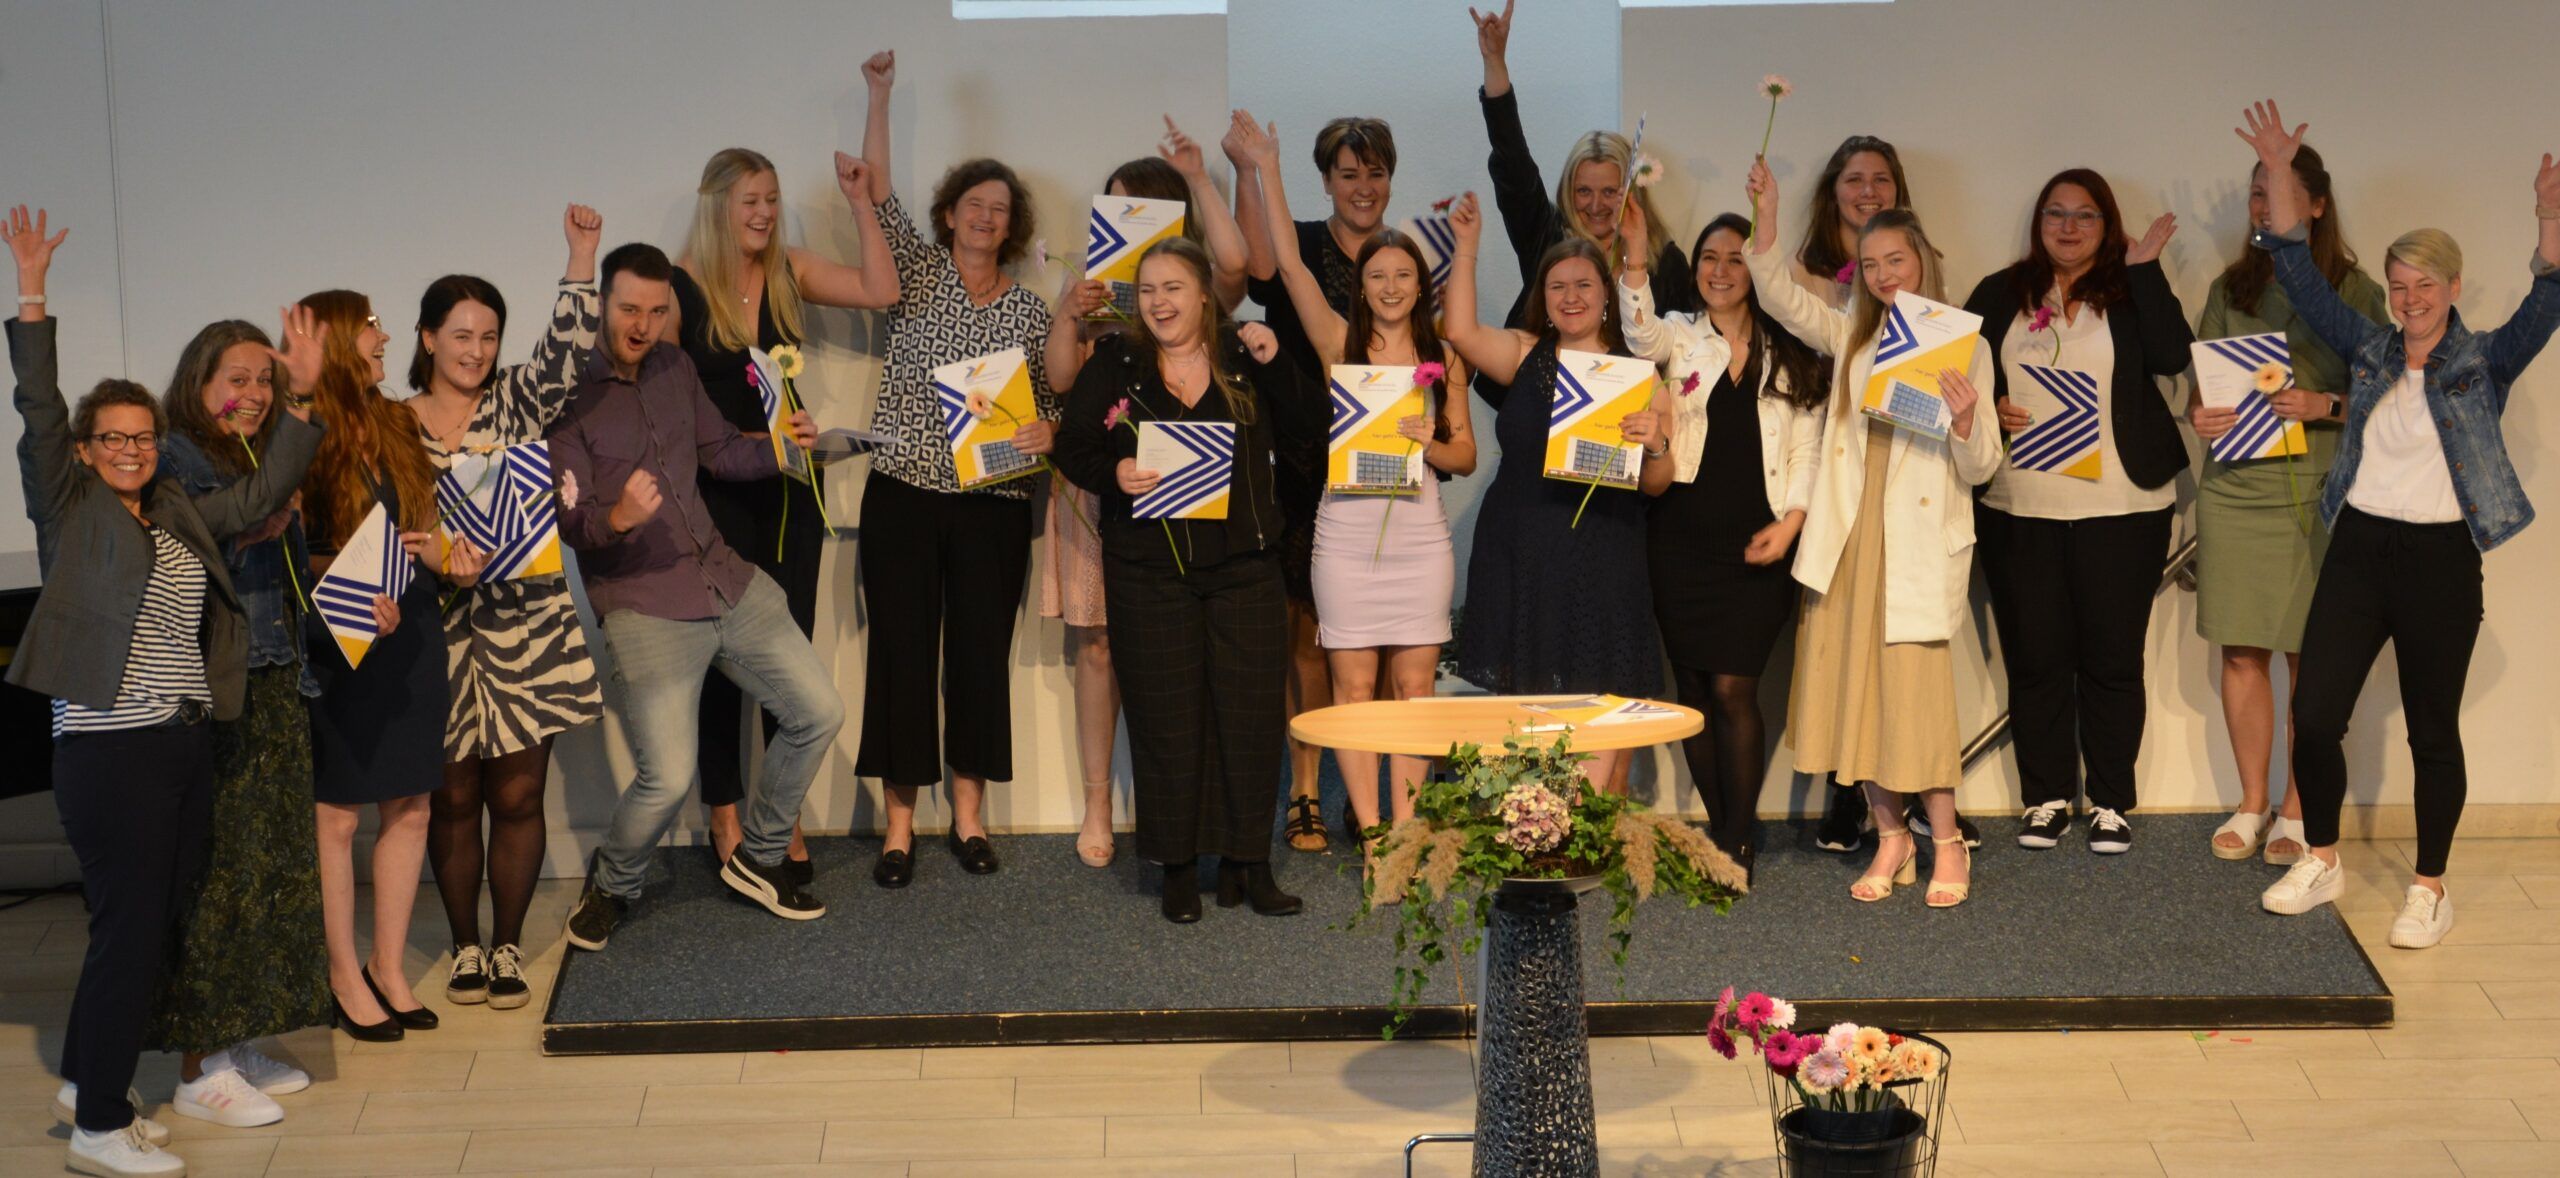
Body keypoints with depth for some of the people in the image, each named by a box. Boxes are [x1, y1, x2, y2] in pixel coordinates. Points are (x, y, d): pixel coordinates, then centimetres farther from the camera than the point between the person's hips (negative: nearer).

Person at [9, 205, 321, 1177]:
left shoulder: (180, 514, 14)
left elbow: (263, 496, 16)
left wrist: (304, 395, 11)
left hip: (187, 741, 7)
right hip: (108, 746, -7)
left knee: (157, 925, 11)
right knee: (129, 927, -7)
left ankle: (89, 1082, 24)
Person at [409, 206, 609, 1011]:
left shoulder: (515, 402, 6)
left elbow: (569, 349, -9)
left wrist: (582, 253, -14)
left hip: (527, 628, 1)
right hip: (441, 632, 0)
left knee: (518, 795, 4)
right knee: (453, 799, 8)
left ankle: (507, 948, 14)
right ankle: (465, 947, 20)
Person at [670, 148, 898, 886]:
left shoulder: (789, 273, 6)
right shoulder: (680, 289, -7)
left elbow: (880, 292, -1)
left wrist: (860, 203, -2)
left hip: (788, 491, 4)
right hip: (714, 494, -4)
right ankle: (725, 820, 14)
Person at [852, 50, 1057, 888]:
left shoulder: (1031, 309, 9)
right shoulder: (917, 275, 6)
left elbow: (1052, 405, 11)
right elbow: (877, 193, -4)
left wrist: (1046, 432, -12)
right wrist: (880, 97, -8)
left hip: (993, 506, 1)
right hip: (903, 499, -1)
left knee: (981, 654, 4)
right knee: (903, 653, -1)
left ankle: (969, 816, 14)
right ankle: (900, 823, 6)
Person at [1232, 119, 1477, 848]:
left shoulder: (1444, 359, 10)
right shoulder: (1339, 342, 4)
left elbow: (1466, 456, 11)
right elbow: (1288, 264, -4)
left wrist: (1426, 441, -10)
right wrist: (1267, 173, -6)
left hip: (1420, 534, 1)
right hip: (1347, 532, -1)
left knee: (1415, 687, 1)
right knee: (1352, 686, -1)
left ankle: (1405, 828, 6)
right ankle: (1369, 830, 3)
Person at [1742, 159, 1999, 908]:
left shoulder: (1962, 346, 2)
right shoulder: (1851, 336, 14)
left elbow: (1979, 469, -1)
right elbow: (1783, 301, 0)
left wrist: (1966, 421, -22)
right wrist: (1767, 220, -10)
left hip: (1920, 538, -4)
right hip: (1848, 536, 4)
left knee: (1914, 686, -8)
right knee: (1852, 686, 3)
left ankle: (1946, 843, 4)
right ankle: (1890, 837, 15)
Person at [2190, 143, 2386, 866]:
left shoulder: (2354, 290, 1)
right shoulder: (2230, 289, 12)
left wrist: (2323, 406, -16)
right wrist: (2199, 414, -5)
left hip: (2319, 493, -3)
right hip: (2235, 487, 3)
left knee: (2309, 658, -1)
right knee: (2241, 652, 4)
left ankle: (2298, 812, 10)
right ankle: (2252, 803, 17)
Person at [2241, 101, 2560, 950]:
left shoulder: (2484, 362, 0)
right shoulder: (2369, 349, 8)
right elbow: (2300, 275, 5)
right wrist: (2277, 173, -4)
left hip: (2440, 559, -3)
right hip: (2358, 549, 3)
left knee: (2433, 732, 4)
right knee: (2314, 715, -1)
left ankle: (2429, 889, 15)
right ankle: (2321, 862, 19)